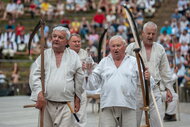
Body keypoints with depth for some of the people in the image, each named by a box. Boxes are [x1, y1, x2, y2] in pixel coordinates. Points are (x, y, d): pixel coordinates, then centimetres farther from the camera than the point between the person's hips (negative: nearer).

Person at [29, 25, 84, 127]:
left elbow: (79, 80, 10)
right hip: (45, 103, 1)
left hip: (66, 105, -1)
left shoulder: (73, 56, 8)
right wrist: (39, 94, -12)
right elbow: (34, 75, -1)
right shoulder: (44, 54, 7)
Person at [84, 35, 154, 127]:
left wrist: (147, 77, -20)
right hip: (107, 106, 1)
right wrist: (89, 71, -4)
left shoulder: (134, 62, 10)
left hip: (128, 106, -1)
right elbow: (94, 83, 13)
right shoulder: (104, 62, 14)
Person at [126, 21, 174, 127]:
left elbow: (165, 71, 16)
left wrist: (169, 88, 13)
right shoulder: (132, 47, 1)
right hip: (136, 89, -2)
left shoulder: (160, 49, 11)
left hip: (154, 90, 2)